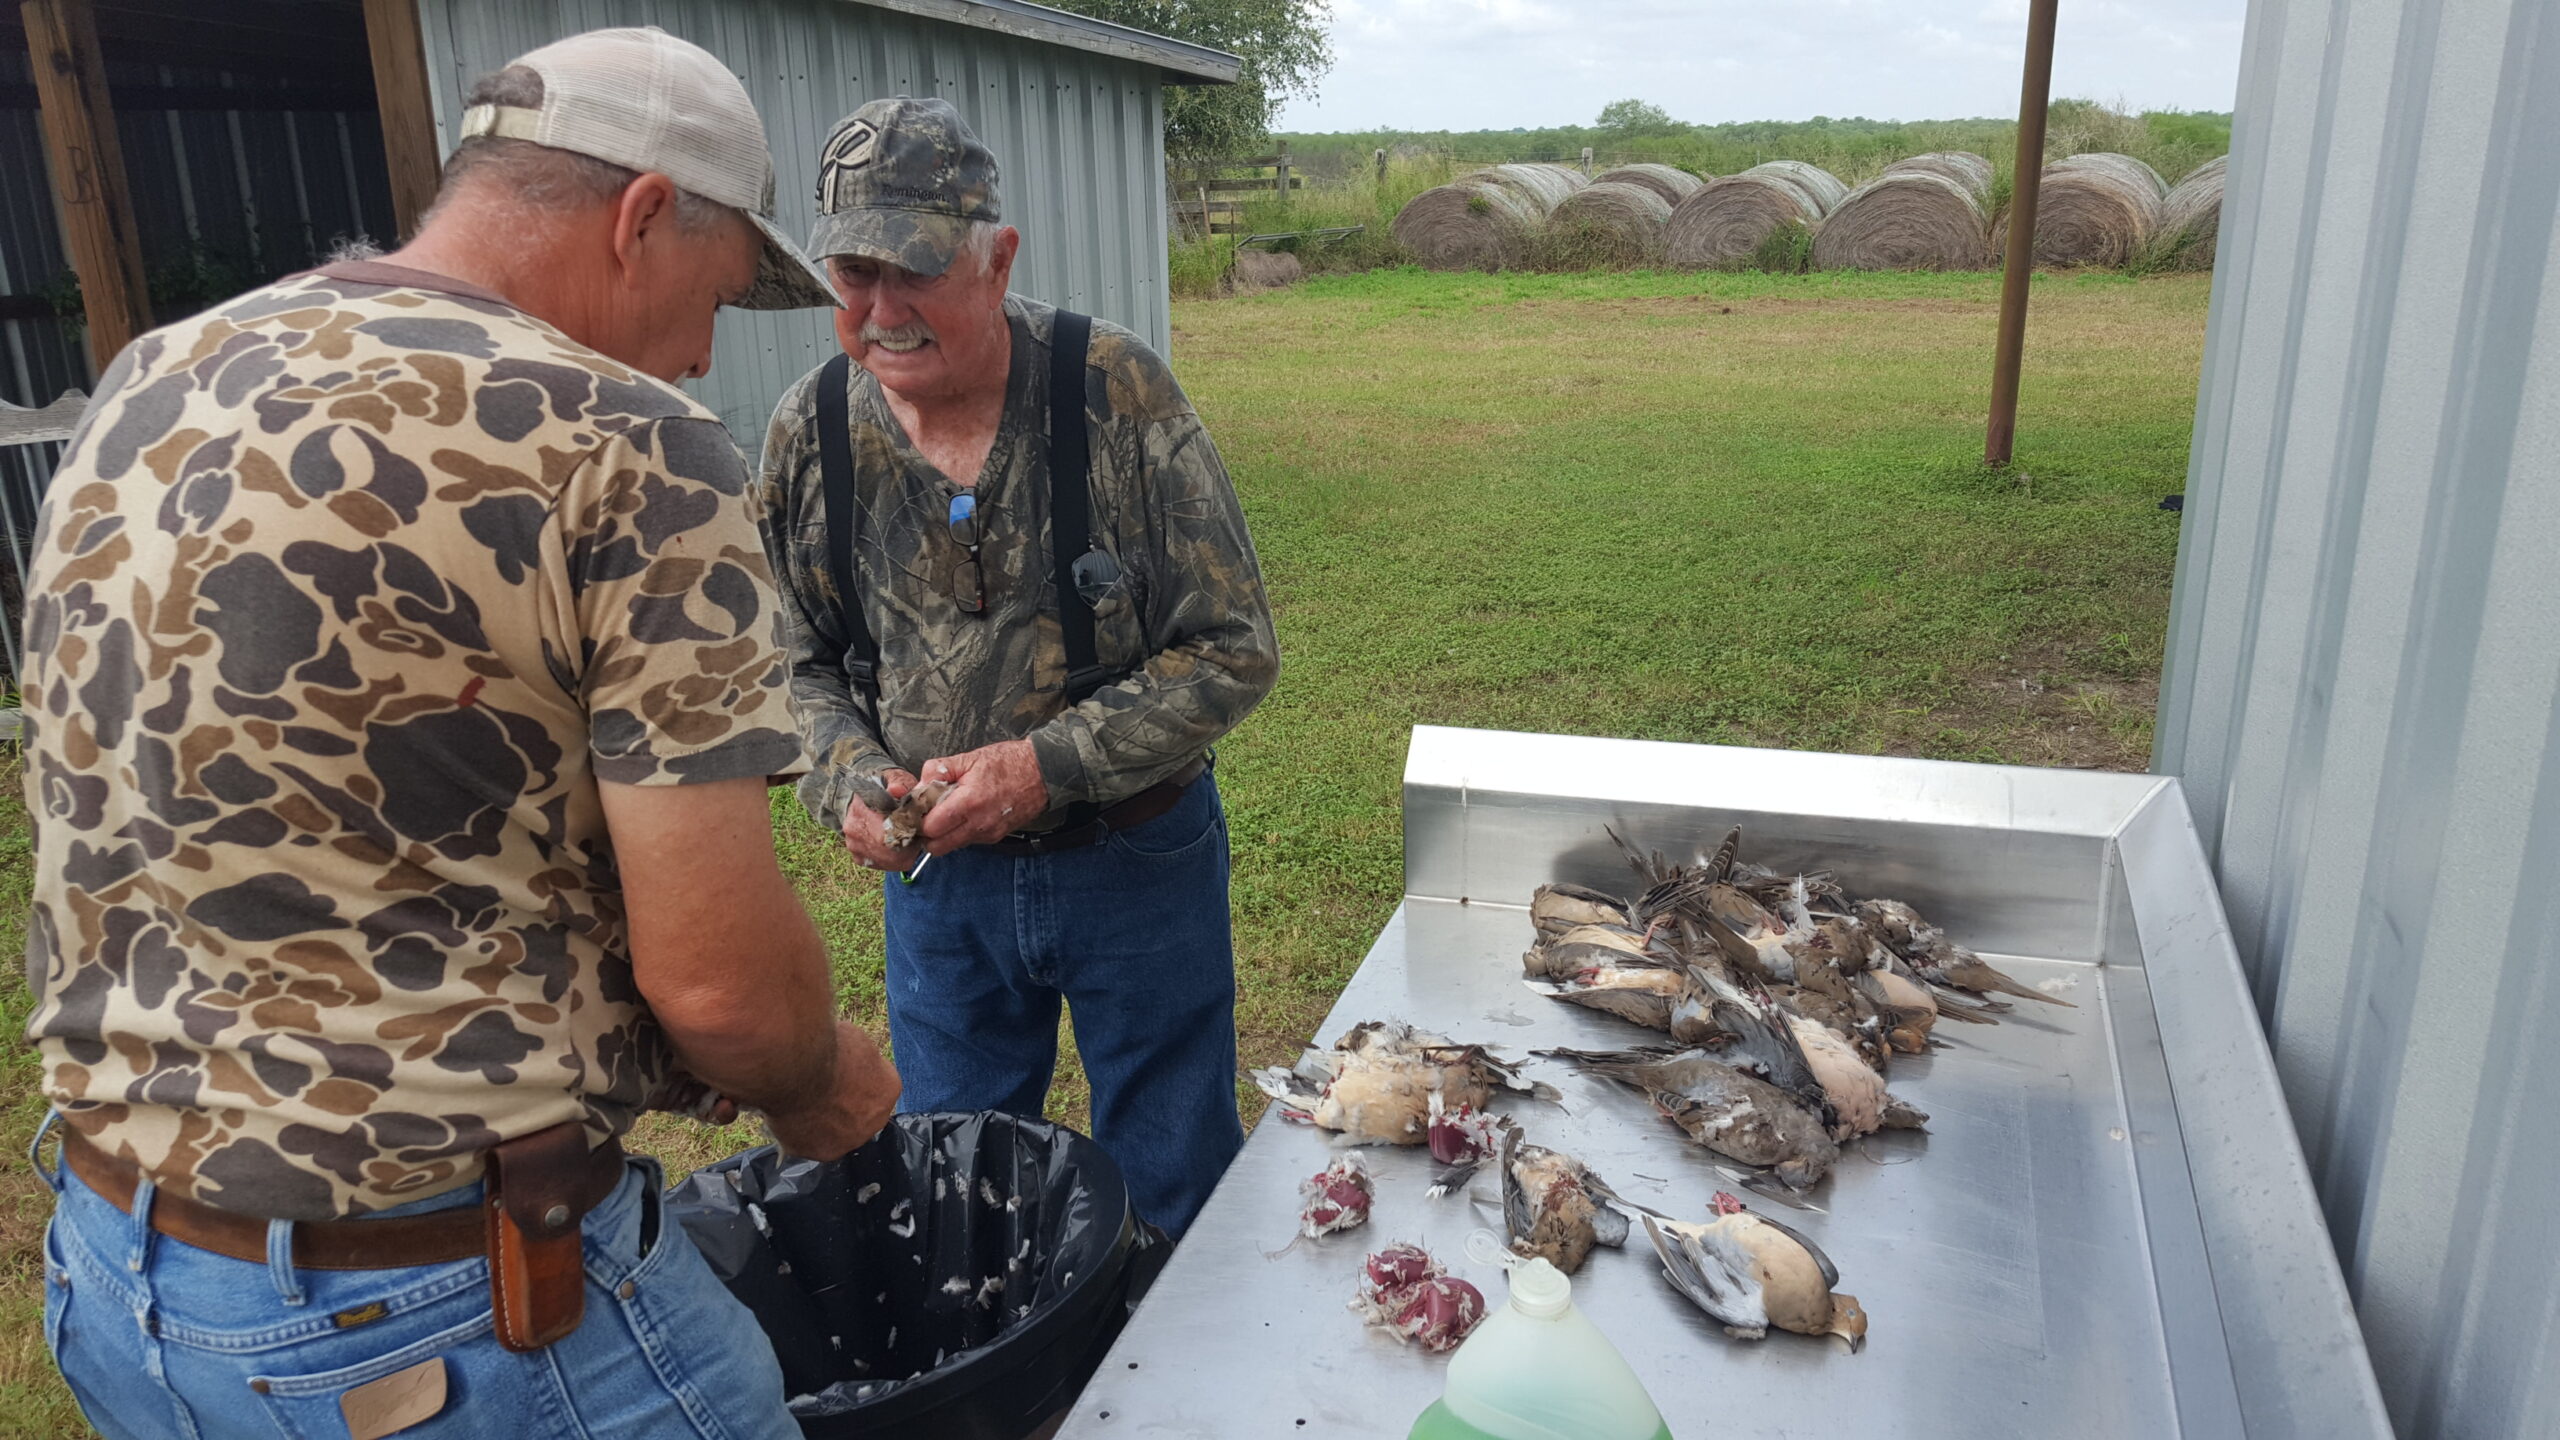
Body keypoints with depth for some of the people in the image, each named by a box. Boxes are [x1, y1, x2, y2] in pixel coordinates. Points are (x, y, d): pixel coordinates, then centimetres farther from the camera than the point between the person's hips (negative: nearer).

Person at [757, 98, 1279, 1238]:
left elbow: (1232, 649, -15)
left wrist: (1049, 765, -23)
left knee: (1173, 1189, 16)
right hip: (936, 875, 3)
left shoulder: (1117, 391, -18)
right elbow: (802, 660, 6)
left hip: (1135, 862, -2)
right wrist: (850, 781, -14)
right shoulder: (811, 432, -7)